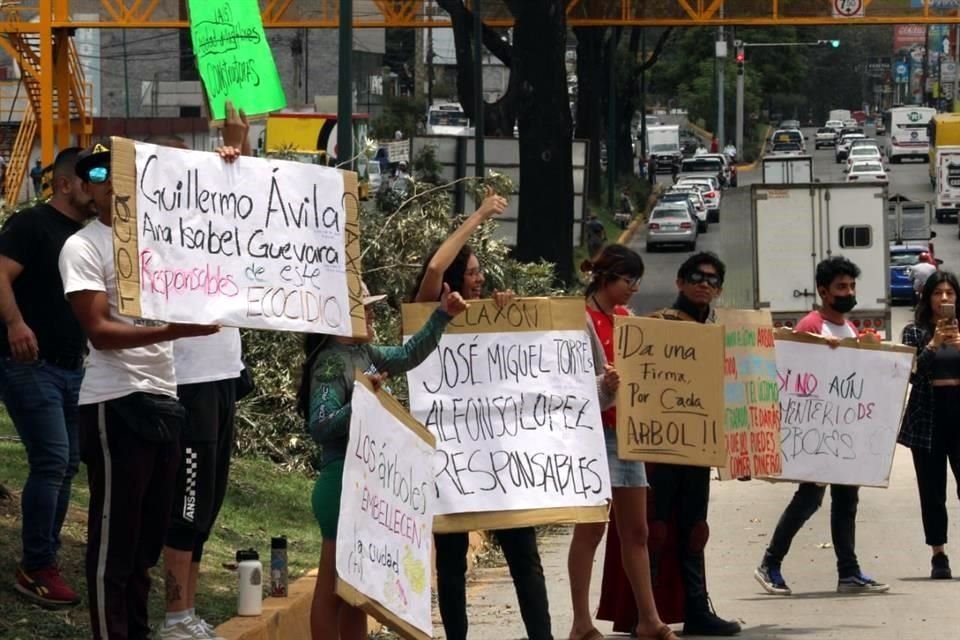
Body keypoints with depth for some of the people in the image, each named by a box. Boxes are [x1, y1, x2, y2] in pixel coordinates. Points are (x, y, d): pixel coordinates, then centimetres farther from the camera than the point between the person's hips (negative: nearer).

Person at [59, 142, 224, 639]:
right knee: (114, 535, -4)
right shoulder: (82, 247, -6)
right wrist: (172, 331, -26)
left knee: (149, 530, 13)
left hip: (164, 398, 7)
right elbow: (99, 332, -14)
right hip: (117, 405, -7)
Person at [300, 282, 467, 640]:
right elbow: (320, 427, -24)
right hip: (343, 483, -10)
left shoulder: (364, 354, 11)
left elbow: (408, 355, 25)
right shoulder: (331, 364, -15)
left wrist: (442, 315, 19)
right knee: (333, 588, -5)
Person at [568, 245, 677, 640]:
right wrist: (605, 386, -33)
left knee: (636, 529, 9)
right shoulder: (583, 320, -9)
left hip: (628, 431, 8)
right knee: (591, 528, -5)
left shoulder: (626, 318, 13)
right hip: (597, 432, -7)